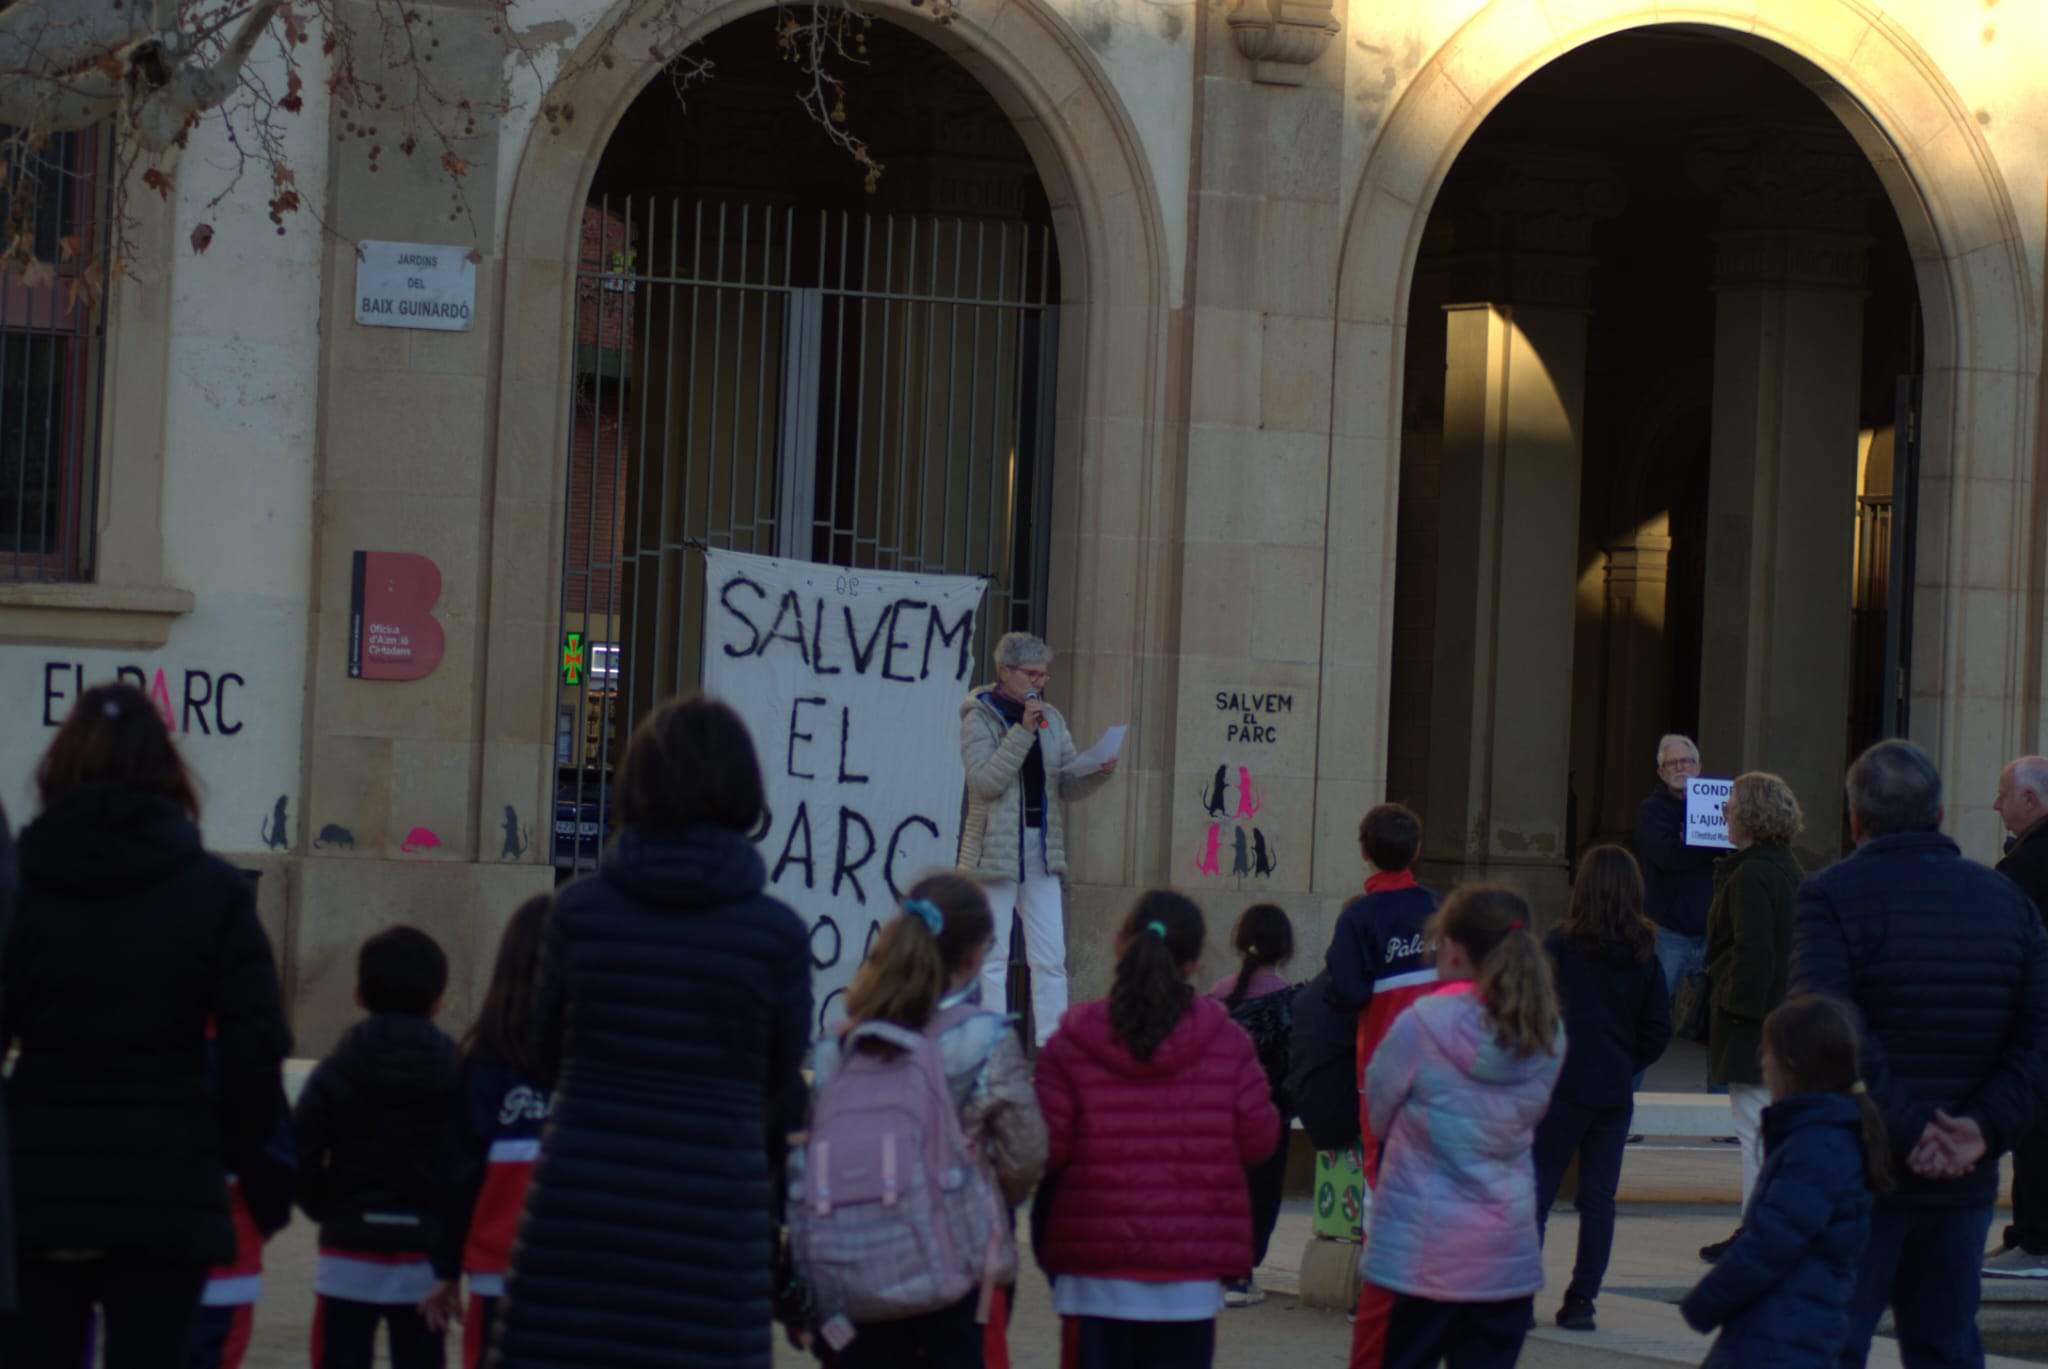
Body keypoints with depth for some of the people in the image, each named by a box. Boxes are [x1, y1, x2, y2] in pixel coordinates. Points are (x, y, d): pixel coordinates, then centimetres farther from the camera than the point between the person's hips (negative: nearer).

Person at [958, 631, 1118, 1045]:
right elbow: (985, 781, -17)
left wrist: (1099, 772, -10)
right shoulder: (980, 718, -5)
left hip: (1042, 850, 6)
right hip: (994, 848, -5)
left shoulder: (1051, 719, 12)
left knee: (1051, 959, 2)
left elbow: (1069, 786, 10)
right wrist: (1023, 731, -20)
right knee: (992, 957, -2)